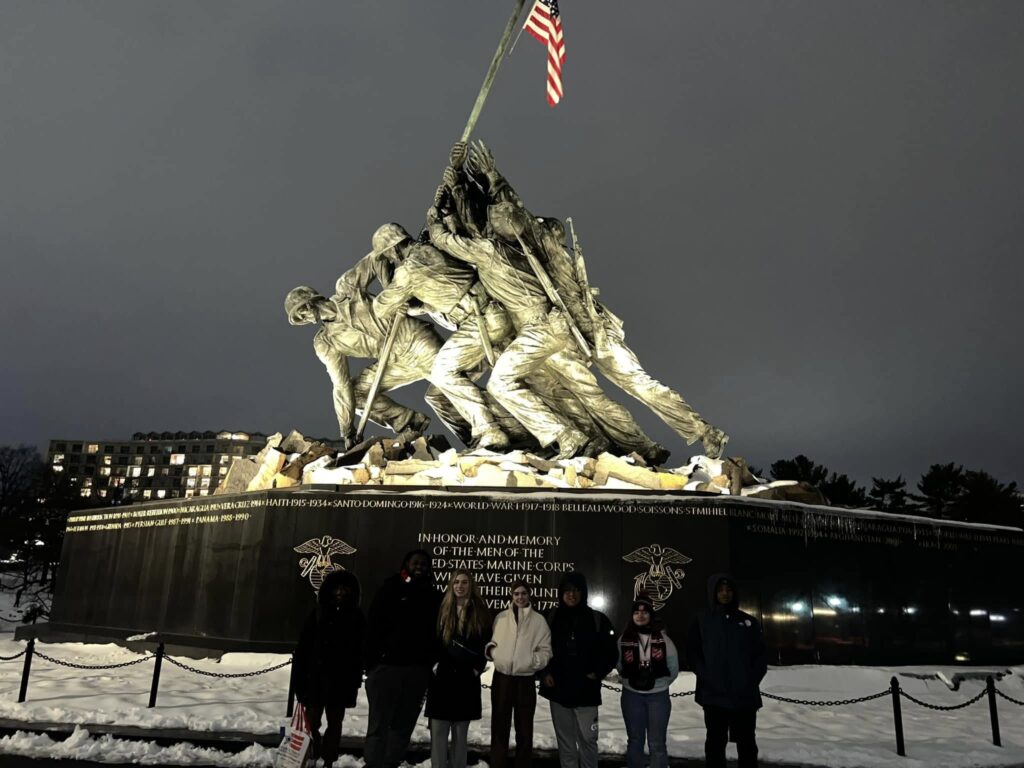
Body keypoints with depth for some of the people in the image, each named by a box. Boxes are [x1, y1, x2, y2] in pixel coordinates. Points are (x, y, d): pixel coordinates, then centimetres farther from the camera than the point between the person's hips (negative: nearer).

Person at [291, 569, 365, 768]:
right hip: (316, 677, 0)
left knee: (335, 724, 7)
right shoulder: (318, 614, 2)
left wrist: (356, 678, -3)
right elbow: (303, 647, 0)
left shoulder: (356, 617, 2)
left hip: (342, 680, 1)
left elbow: (359, 650, 2)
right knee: (312, 723, -3)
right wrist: (299, 677, -5)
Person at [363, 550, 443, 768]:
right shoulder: (390, 589, 1)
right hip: (386, 665, -3)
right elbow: (373, 625, -4)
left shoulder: (433, 596, 10)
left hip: (418, 670, 3)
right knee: (379, 724, 0)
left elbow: (437, 632, 13)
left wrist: (430, 662, 4)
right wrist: (371, 661, -10)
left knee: (404, 725, 9)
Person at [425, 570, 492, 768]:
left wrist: (478, 667, -3)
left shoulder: (480, 611, 3)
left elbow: (486, 643, 5)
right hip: (442, 676, 0)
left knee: (460, 733, 9)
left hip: (467, 678, 0)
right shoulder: (443, 610, 5)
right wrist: (433, 663, -3)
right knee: (438, 732, 0)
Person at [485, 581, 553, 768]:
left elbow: (545, 650, -2)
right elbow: (492, 641, 13)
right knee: (499, 727, 11)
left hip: (525, 679, -1)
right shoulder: (501, 617, 4)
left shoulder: (538, 620, -1)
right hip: (501, 677, 2)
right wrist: (491, 650, -8)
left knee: (524, 729, 10)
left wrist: (533, 660, -19)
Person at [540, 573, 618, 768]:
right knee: (565, 741, 12)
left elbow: (611, 652, 1)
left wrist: (597, 673, -8)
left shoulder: (597, 619, -4)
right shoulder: (552, 617, 0)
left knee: (587, 739, 2)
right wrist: (545, 673, -3)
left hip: (586, 690, -2)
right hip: (558, 689, 2)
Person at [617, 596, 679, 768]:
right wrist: (632, 680, -2)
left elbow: (673, 668, 4)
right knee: (635, 741, 12)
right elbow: (620, 667, 7)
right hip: (632, 696, 1)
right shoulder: (624, 639, -1)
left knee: (657, 743, 4)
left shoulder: (662, 638, -3)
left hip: (658, 696, -1)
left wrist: (660, 683, 0)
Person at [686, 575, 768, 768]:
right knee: (715, 742, 7)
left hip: (745, 696, 1)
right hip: (714, 695, -1)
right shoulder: (702, 622, 4)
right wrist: (707, 677, -12)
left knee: (746, 743, 9)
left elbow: (760, 654, 7)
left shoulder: (749, 621, 8)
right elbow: (693, 653, 1)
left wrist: (752, 680, -7)